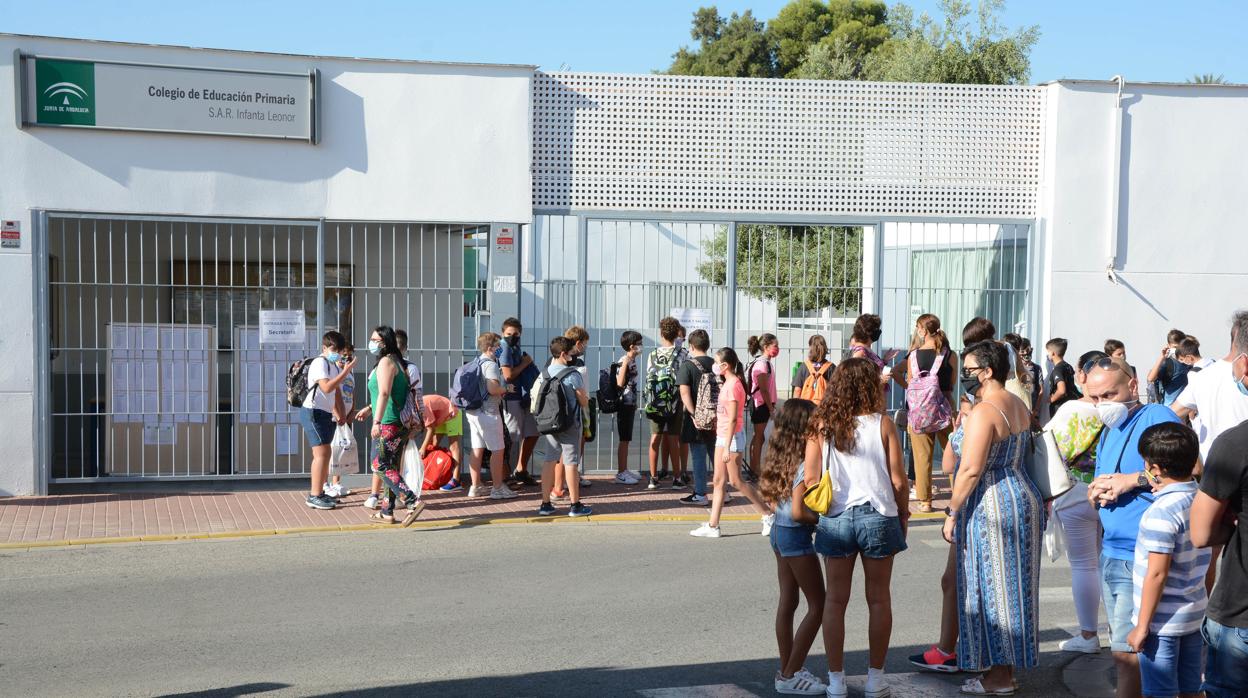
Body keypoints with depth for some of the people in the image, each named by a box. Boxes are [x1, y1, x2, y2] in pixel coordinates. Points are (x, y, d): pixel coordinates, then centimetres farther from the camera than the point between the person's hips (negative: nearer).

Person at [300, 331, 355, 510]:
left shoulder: (334, 366, 17)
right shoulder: (320, 363, -12)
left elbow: (336, 392, 21)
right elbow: (326, 388, -25)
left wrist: (338, 413, 11)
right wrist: (345, 372, -26)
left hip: (325, 414, 10)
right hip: (313, 413, -10)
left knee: (322, 454, 12)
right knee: (322, 453, -13)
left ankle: (318, 493, 20)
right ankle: (315, 496, -10)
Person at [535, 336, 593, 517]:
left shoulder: (544, 374, 3)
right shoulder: (573, 375, -13)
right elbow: (584, 402, -7)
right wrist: (585, 395, 15)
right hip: (570, 425, -5)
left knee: (549, 462, 9)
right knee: (571, 463, 0)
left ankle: (545, 504, 11)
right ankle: (575, 505, 6)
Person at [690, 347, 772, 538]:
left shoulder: (733, 385, -17)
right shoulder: (727, 383, 12)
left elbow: (732, 419, -21)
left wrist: (727, 447, -22)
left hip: (732, 436, -10)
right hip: (722, 436, 10)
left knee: (736, 481, -2)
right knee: (719, 481, 7)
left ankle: (768, 515, 10)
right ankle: (713, 526, 9)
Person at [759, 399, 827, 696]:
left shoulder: (780, 459, 5)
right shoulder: (805, 464, -21)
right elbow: (798, 511, -24)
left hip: (779, 531, 9)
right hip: (797, 536, -9)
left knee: (787, 602, 15)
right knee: (817, 605, 1)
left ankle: (787, 670, 23)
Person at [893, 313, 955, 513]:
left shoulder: (913, 356, -5)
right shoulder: (951, 356, -4)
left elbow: (910, 385, 2)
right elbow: (951, 386, 5)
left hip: (919, 411, 0)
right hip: (944, 409, 0)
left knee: (922, 456, 6)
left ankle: (925, 501, 9)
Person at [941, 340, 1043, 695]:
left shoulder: (983, 411, -18)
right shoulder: (1020, 405, 11)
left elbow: (971, 470, -23)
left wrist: (952, 512, -14)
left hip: (991, 506, -10)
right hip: (1024, 498, 10)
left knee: (991, 589, 0)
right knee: (1013, 586, 15)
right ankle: (1007, 668, 25)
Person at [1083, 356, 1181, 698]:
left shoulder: (1157, 417, -10)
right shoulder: (1108, 433, 17)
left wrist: (1132, 480, -20)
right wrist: (1098, 491, -1)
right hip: (1111, 555, 9)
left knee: (1128, 654, -6)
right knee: (1123, 650, 16)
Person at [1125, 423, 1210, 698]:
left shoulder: (1162, 511, -21)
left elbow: (1157, 574, -21)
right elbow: (1210, 563, 14)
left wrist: (1142, 627, -16)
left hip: (1164, 621, -8)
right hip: (1195, 615, 8)